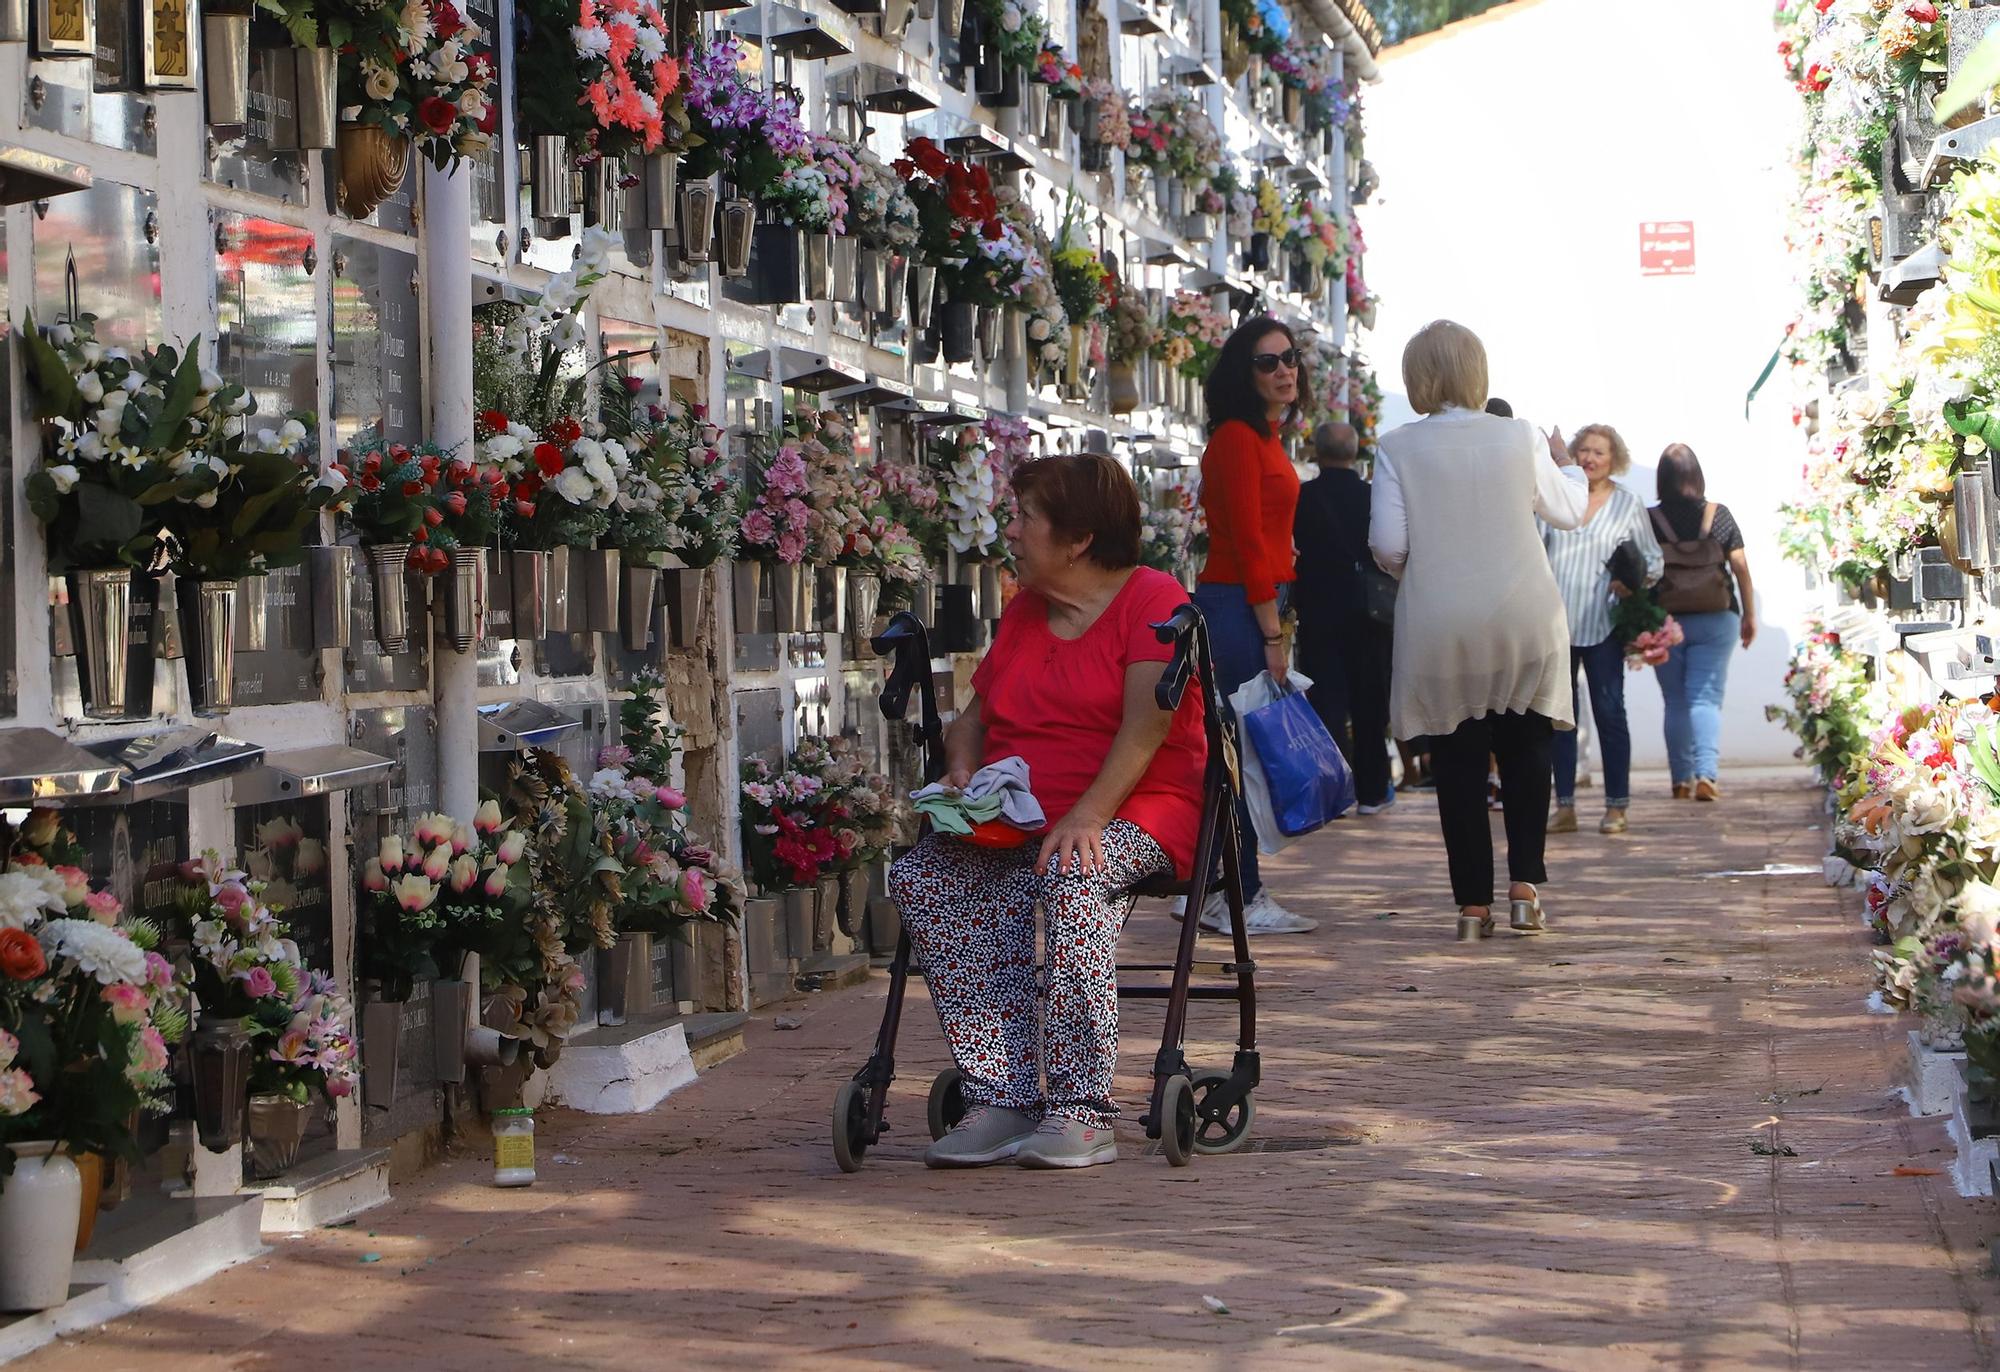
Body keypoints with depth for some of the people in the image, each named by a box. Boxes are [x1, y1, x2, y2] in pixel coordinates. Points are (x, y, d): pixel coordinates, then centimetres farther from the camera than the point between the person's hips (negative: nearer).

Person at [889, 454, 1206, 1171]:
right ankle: (1001, 1102, -27)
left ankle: (1080, 1112, -35)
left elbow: (1145, 726, -14)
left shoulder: (1153, 597, -2)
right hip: (1012, 822, 6)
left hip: (1132, 814, -6)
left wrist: (1088, 815, -28)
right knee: (919, 877, -22)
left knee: (1071, 877, -39)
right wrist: (964, 768, -1)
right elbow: (973, 716, 23)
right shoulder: (1023, 611, 20)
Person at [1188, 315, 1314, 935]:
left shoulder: (1265, 437, 18)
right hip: (1237, 608, -10)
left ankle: (1208, 893, 15)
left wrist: (1273, 626, 15)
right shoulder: (1237, 437, -12)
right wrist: (1272, 635, -17)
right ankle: (1237, 899, -4)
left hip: (1253, 608, 10)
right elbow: (1246, 543, -16)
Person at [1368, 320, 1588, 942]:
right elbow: (1569, 511, 13)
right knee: (1525, 750, 14)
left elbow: (1387, 545, -8)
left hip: (1440, 629, -1)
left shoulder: (1398, 449, -5)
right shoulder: (1517, 437, -1)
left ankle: (1473, 903, 5)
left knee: (1458, 762, 6)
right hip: (1523, 621, 1)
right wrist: (1566, 465, 33)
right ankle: (1526, 884, 3)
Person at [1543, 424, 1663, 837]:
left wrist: (1635, 582, -12)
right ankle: (1564, 806, 10)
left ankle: (1617, 806, 4)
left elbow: (1653, 559, 8)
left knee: (1609, 711, -1)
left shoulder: (1628, 504, 5)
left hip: (1601, 624, -2)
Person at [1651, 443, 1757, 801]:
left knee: (1676, 702, 10)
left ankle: (1681, 779, 14)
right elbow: (1740, 566, 0)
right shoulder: (1719, 515, -1)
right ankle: (1707, 772, -20)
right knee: (1706, 698, -1)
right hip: (1715, 620, 0)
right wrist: (1749, 615, 8)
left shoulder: (1650, 520, -5)